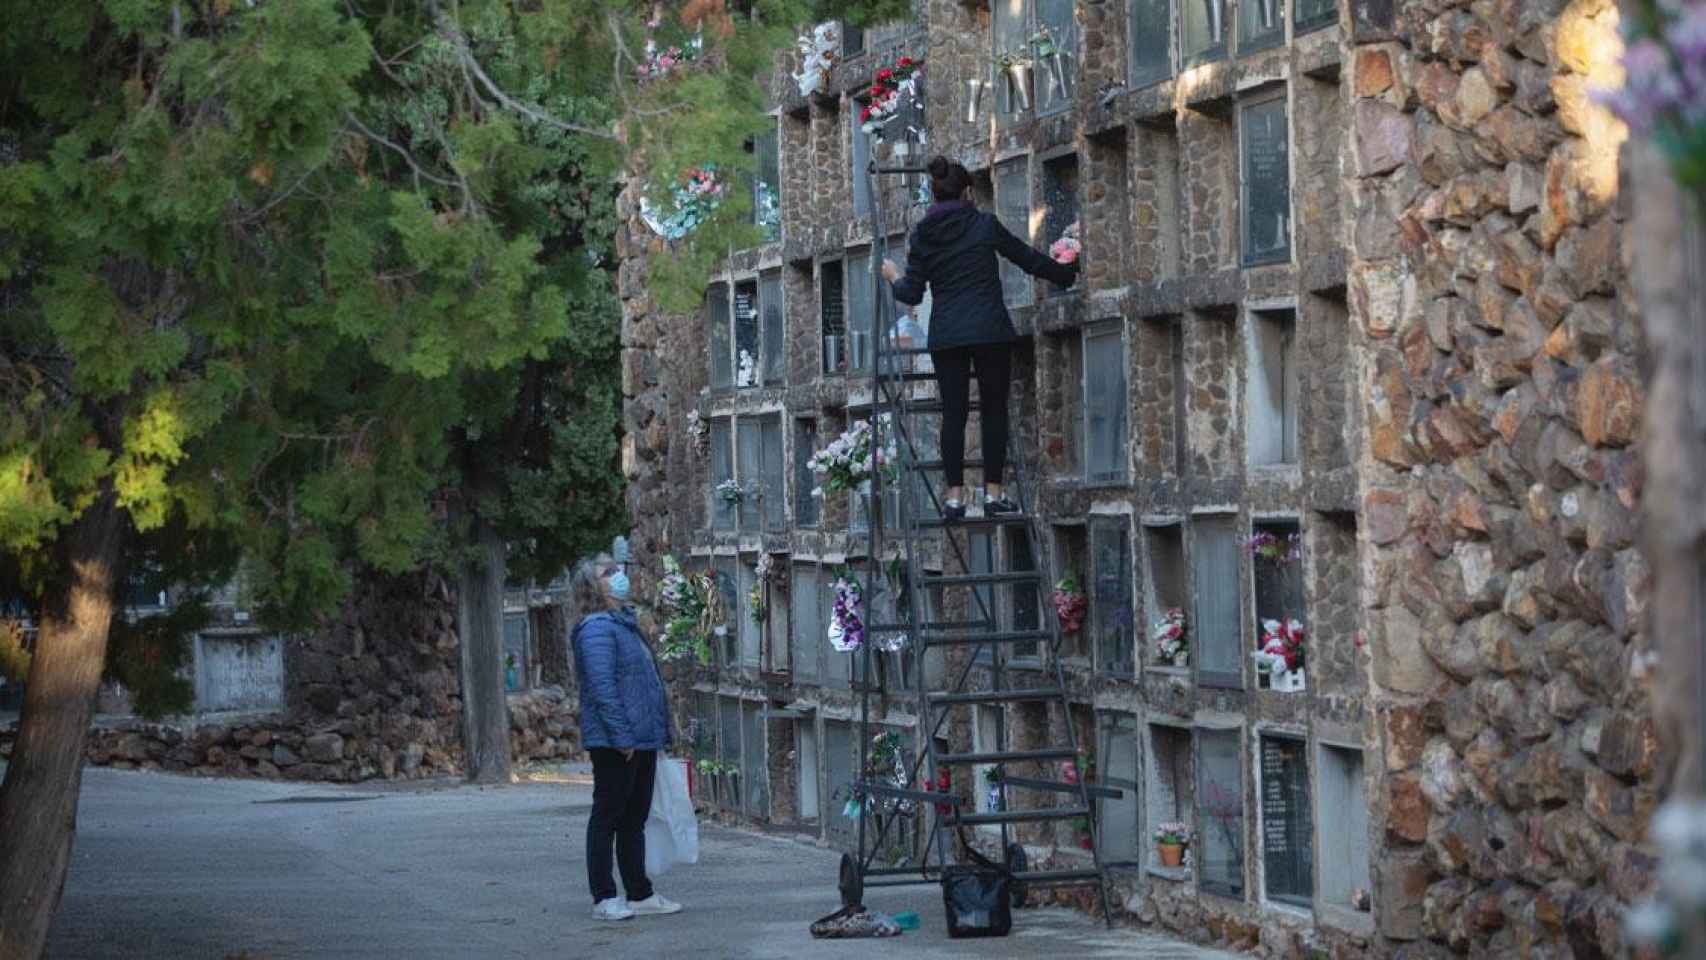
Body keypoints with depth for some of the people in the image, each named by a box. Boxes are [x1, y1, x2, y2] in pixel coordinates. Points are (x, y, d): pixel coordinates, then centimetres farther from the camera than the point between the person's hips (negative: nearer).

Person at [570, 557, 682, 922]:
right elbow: (602, 688, -21)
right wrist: (622, 737, -23)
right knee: (607, 816, -3)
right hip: (614, 744, -10)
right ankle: (604, 899, 1)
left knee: (634, 820, 14)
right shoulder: (597, 629, -14)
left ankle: (640, 894, 21)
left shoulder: (624, 624, 17)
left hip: (641, 741, 10)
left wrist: (657, 733, 19)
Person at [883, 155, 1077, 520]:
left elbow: (912, 294, 5)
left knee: (953, 413, 5)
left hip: (945, 335, 2)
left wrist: (894, 278, 26)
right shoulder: (984, 225, -1)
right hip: (990, 330, -2)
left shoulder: (922, 235, 4)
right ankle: (993, 493, 2)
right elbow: (1029, 259, 8)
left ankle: (955, 495, -1)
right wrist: (1068, 275, 23)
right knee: (994, 409, 6)